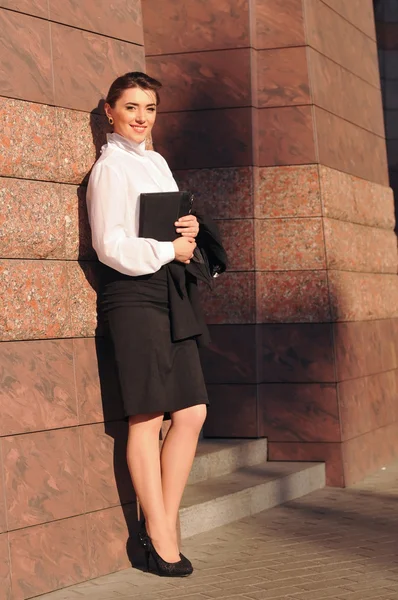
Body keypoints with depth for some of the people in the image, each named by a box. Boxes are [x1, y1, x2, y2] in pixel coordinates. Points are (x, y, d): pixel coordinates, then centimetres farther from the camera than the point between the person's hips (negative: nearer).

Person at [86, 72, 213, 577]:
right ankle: (160, 538, 1)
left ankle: (163, 525, 11)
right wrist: (170, 249, -6)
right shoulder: (110, 167, -5)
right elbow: (111, 246, -12)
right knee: (147, 418, -6)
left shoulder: (156, 162, 18)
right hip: (132, 294, -8)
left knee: (191, 414, 4)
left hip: (169, 292, 8)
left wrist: (191, 228, 2)